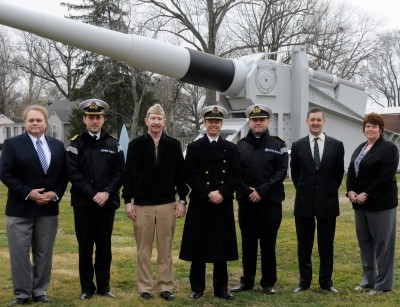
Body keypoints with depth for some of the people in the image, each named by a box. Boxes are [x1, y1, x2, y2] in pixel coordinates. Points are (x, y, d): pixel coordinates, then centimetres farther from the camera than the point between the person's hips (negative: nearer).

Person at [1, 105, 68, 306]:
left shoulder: (57, 145, 8)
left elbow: (64, 174, 8)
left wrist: (56, 194, -9)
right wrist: (28, 193, -17)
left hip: (48, 208, 3)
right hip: (20, 208, -3)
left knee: (44, 253, 9)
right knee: (20, 253, 2)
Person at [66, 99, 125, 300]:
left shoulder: (113, 144, 7)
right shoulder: (76, 144, 0)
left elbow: (120, 172, 1)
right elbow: (73, 173, -8)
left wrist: (106, 192, -13)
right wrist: (92, 194, -15)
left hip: (107, 203, 2)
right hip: (83, 203, -2)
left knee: (104, 246, 9)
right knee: (85, 247, 5)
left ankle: (104, 286, 18)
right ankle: (87, 288, 15)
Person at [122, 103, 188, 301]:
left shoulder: (174, 145, 5)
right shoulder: (136, 144, 2)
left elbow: (181, 174, 6)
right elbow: (129, 174, 1)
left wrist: (182, 200, 1)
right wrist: (128, 200, -4)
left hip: (167, 205, 1)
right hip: (142, 205, -1)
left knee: (166, 250, 6)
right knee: (143, 250, 6)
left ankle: (166, 287, 15)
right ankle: (145, 288, 15)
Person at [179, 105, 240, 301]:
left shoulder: (231, 148, 8)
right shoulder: (194, 148, 3)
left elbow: (235, 176, 3)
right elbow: (191, 176, -4)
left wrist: (221, 194, -11)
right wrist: (208, 194, -14)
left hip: (224, 205, 2)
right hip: (200, 205, -1)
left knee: (222, 246, 6)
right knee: (198, 247, 3)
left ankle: (221, 288, 15)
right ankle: (197, 287, 15)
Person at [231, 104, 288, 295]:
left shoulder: (278, 145, 2)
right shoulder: (240, 146, 8)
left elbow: (281, 172, -6)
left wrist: (261, 191, -14)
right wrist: (247, 192, -10)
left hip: (271, 202, -2)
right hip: (246, 201, 2)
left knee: (268, 243, 5)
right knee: (248, 243, 8)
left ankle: (268, 283, 14)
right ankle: (247, 281, 19)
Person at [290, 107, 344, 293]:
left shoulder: (336, 145, 0)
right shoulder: (297, 146, 1)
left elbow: (339, 173, 7)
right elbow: (295, 173, 10)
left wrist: (329, 191, 9)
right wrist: (304, 191, 9)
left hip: (327, 202, 0)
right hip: (304, 203, 0)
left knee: (326, 245, 8)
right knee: (304, 245, 7)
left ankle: (326, 281, 18)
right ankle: (304, 281, 18)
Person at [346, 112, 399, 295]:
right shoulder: (360, 148, 15)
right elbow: (351, 171, 12)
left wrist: (366, 194, -19)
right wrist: (351, 191, -5)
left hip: (380, 203, -7)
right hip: (360, 202, 7)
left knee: (382, 243, 0)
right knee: (364, 242, 11)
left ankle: (383, 283, 9)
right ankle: (368, 279, 22)